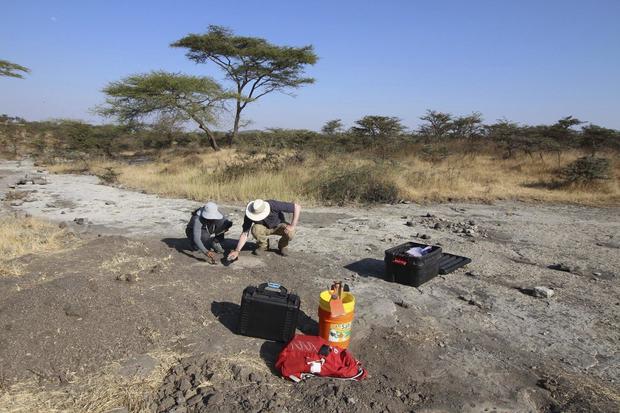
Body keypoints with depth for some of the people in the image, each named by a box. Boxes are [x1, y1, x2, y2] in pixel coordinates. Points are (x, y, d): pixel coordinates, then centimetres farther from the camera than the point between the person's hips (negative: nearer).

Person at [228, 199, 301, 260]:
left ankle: (282, 246, 1)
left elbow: (297, 207, -32)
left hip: (278, 225, -1)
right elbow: (244, 233, -24)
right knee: (255, 229, -34)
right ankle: (262, 246, -2)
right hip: (264, 228, 1)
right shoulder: (250, 214, -30)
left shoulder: (273, 205, -37)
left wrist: (292, 226, -34)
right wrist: (237, 251, -34)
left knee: (290, 233, -34)